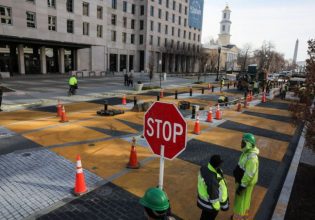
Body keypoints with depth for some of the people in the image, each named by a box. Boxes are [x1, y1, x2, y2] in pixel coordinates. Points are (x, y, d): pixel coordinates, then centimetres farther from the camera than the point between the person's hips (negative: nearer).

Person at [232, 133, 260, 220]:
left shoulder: (252, 158, -34)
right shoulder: (247, 152, -4)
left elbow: (249, 175, -30)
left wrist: (242, 186, -23)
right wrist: (238, 178, 20)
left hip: (246, 183, -9)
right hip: (241, 180, 9)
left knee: (241, 201, 8)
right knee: (240, 199, 26)